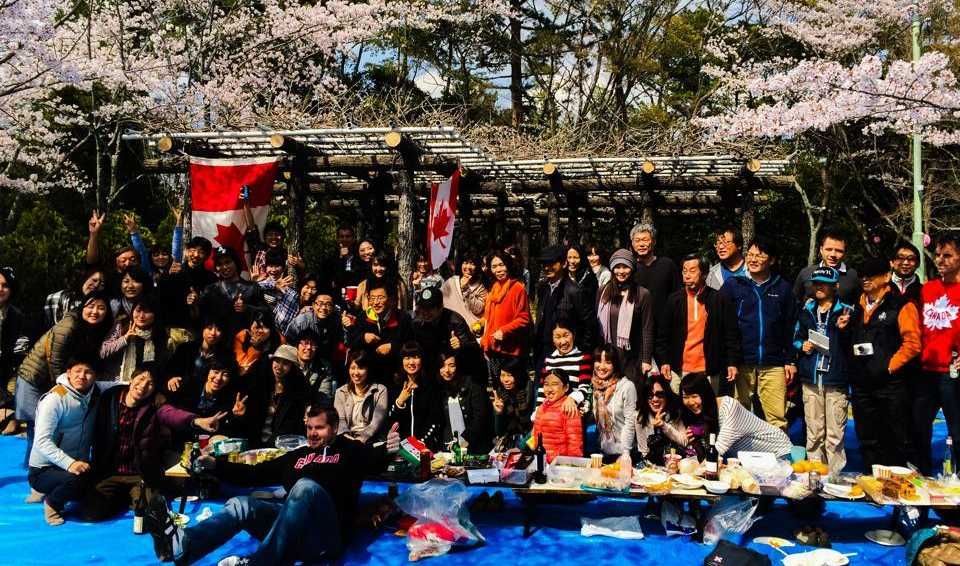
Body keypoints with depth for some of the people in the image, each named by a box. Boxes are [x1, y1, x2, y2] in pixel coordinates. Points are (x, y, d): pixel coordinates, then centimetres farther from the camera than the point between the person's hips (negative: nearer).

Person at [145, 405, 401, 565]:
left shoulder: (349, 450, 13)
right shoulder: (298, 455, 28)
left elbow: (373, 461, -9)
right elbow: (256, 474, 27)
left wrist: (387, 450, -34)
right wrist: (215, 464, 16)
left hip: (325, 534, -5)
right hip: (292, 527, 5)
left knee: (306, 486, -33)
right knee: (241, 504, -17)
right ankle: (180, 544, -45)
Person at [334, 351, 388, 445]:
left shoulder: (380, 391, 5)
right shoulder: (341, 392, 13)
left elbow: (376, 423, -5)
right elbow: (340, 421, 1)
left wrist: (360, 440, -21)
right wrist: (347, 439, -19)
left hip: (370, 441, -2)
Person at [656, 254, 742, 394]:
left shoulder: (719, 299, 2)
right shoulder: (674, 299, 7)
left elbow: (732, 334, 2)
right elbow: (664, 334, 9)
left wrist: (733, 363, -3)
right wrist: (664, 361, 2)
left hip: (709, 371, -1)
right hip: (679, 371, 2)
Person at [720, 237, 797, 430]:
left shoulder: (782, 288, 9)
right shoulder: (733, 285, 5)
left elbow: (790, 327, 10)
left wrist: (790, 360, 5)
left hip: (773, 365, 1)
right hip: (741, 363, 0)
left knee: (777, 418, -2)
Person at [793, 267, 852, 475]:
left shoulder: (845, 311, 1)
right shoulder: (806, 310, 13)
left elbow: (851, 346, 0)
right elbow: (796, 339, 22)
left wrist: (844, 329, -18)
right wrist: (802, 345, 1)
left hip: (836, 380, -3)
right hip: (811, 379, 4)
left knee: (834, 435, -3)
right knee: (813, 434, 8)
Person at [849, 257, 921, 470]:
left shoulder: (901, 305, -4)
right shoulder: (857, 307, 15)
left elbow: (912, 343, -11)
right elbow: (850, 341, 24)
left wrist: (890, 366, -13)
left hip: (891, 384, -6)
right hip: (862, 385, 6)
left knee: (900, 441, 1)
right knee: (868, 442, 13)